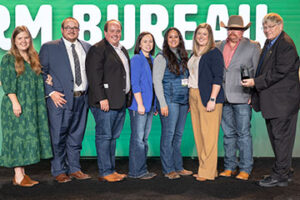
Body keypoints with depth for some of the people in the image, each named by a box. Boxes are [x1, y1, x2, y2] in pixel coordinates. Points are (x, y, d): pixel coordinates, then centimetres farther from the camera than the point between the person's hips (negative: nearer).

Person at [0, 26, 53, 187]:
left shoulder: (34, 58, 16)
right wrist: (15, 102, -18)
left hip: (32, 105, 6)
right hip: (17, 105, -6)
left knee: (28, 136, 7)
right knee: (17, 136, -5)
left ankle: (22, 173, 15)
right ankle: (18, 176, 1)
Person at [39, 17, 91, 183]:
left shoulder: (87, 47, 14)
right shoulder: (49, 47, 2)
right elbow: (40, 72, -1)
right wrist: (51, 92, -11)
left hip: (82, 99, 4)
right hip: (60, 99, -4)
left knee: (76, 135, 11)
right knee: (58, 137, 2)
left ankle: (74, 169, 22)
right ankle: (59, 171, 15)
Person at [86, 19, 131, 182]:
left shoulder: (122, 50, 20)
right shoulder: (97, 49, -8)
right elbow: (94, 76, -15)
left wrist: (127, 97, 17)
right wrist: (102, 98, -20)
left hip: (120, 102, 8)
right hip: (105, 102, -8)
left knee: (113, 137, 13)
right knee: (104, 137, -2)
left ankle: (111, 170, 21)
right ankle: (105, 172, 6)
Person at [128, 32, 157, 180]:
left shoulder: (152, 60, 16)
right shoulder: (136, 59, -7)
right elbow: (134, 83, -12)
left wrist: (154, 105, 14)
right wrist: (140, 104, -16)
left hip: (150, 105, 8)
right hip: (139, 105, -8)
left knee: (145, 138, 11)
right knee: (138, 138, -3)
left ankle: (142, 169, 19)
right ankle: (136, 171, 5)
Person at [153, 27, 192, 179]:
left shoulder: (182, 57, 15)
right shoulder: (162, 57, -4)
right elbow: (157, 81, -9)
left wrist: (189, 100, 11)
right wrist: (162, 104, -15)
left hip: (183, 101, 6)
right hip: (169, 100, -6)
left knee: (178, 135, 10)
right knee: (168, 135, -3)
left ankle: (178, 167, 19)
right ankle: (168, 170, 6)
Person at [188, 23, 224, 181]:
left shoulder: (214, 53, -6)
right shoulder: (194, 54, 17)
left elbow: (217, 78, -12)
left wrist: (212, 99, -18)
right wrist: (190, 99, 15)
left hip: (208, 97, -8)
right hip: (194, 96, 8)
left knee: (209, 135, -6)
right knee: (198, 134, 9)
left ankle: (208, 172, 1)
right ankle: (203, 168, 17)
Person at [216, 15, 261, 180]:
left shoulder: (253, 47, 3)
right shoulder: (218, 47, 12)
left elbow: (258, 72, 0)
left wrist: (253, 94, -8)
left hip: (242, 98, -4)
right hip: (223, 98, 4)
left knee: (243, 133, 0)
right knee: (228, 133, 10)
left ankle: (245, 169, 10)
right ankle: (230, 167, 20)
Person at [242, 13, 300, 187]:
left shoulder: (286, 44, -13)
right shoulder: (269, 44, 17)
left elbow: (279, 72, -20)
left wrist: (255, 82, -19)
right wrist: (255, 94, 14)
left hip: (283, 100, -10)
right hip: (272, 101, 10)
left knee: (281, 137, -3)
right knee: (275, 136, 15)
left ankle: (280, 176, 6)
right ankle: (286, 171, 27)